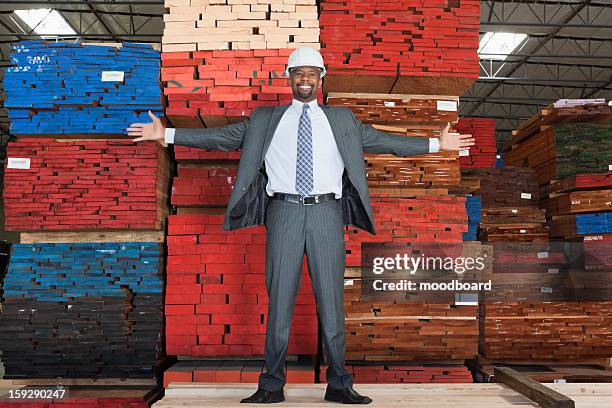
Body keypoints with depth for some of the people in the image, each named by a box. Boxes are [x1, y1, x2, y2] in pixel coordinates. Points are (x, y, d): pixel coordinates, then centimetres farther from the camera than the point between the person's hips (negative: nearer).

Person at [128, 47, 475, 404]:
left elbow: (382, 140, 16)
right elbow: (225, 136, 12)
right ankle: (273, 385, 13)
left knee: (331, 299, 3)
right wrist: (167, 134, 7)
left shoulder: (341, 119, 15)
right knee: (280, 298, 2)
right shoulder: (266, 119, 14)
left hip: (327, 214, 1)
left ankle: (339, 384, 14)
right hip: (284, 212, 0)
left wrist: (436, 144, 12)